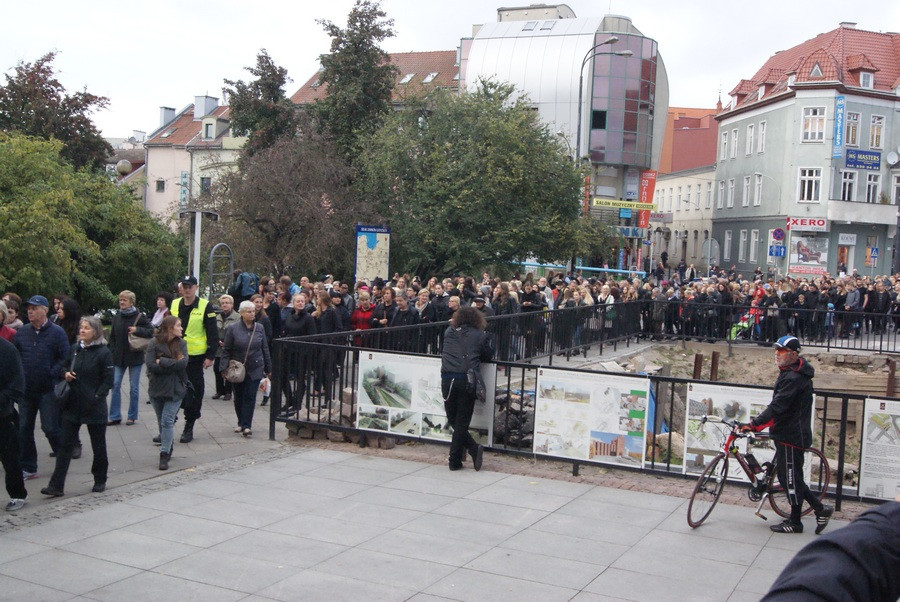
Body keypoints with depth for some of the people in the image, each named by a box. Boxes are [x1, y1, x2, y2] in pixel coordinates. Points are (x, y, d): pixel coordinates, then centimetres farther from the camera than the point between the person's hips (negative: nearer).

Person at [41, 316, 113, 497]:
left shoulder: (103, 352, -9)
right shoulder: (74, 348, 6)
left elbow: (108, 380, -8)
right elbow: (63, 366, 19)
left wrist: (97, 397, -16)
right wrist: (65, 373, -3)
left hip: (94, 407, -4)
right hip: (72, 404, 5)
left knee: (98, 445, 9)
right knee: (65, 444, 2)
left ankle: (100, 481, 25)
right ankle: (56, 485, 2)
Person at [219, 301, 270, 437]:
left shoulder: (260, 328, 1)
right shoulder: (233, 329, -5)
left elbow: (265, 349, 8)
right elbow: (226, 350, -2)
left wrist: (268, 368, 10)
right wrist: (224, 368, -9)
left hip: (255, 369, 0)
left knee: (250, 397, -4)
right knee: (239, 398, 11)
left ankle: (247, 425, -1)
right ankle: (241, 423, 27)